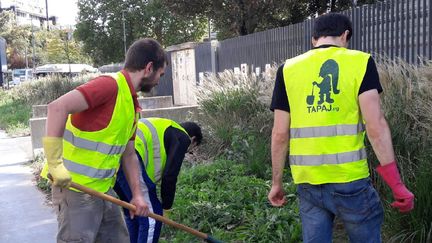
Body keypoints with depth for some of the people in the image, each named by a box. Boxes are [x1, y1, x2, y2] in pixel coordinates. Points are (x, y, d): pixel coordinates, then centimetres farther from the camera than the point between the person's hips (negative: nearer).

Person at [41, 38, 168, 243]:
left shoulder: (132, 103, 11)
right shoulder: (110, 85, -18)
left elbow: (129, 155, 16)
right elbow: (57, 107, -29)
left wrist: (137, 194, 9)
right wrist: (55, 163, -30)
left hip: (104, 189, 9)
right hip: (77, 189, -9)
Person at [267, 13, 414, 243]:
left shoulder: (288, 69, 4)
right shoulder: (360, 62, -2)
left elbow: (280, 134, 2)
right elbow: (375, 125, -12)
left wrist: (276, 183, 11)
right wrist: (396, 182, -9)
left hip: (307, 182, 3)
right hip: (349, 179, -2)